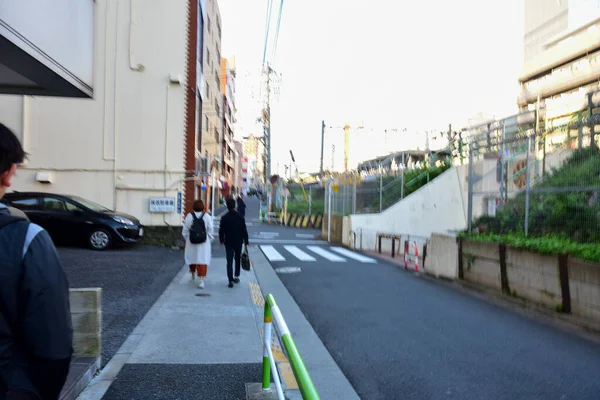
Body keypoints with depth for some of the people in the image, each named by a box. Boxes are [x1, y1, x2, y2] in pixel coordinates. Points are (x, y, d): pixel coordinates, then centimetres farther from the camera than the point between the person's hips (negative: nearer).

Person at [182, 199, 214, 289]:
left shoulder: (189, 216, -7)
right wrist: (209, 239, 11)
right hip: (204, 242, -1)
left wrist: (187, 239, 14)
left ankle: (193, 275, 38)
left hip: (191, 241, 1)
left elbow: (185, 231, -1)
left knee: (192, 257, 20)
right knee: (203, 259, -1)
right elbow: (210, 230, -3)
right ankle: (201, 279, -12)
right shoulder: (207, 216, -8)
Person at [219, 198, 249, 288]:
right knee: (238, 259, 20)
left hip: (228, 242, -1)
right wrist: (246, 242, 2)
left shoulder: (224, 218, -9)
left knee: (229, 262, 2)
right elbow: (244, 231, -6)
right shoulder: (240, 217, -8)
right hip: (238, 242, 1)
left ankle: (231, 280, -4)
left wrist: (222, 241, 14)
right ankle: (236, 276, 23)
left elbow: (221, 231, -2)